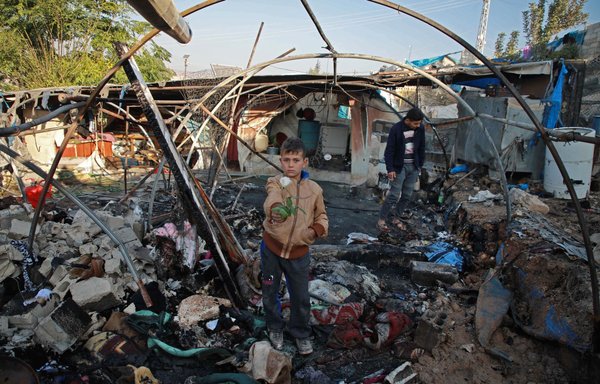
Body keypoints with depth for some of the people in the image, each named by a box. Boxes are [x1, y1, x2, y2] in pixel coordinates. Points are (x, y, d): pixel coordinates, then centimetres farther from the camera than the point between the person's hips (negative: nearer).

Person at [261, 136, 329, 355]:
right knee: (270, 293, 17)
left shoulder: (314, 189, -5)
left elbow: (321, 216, 11)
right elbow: (271, 203, -35)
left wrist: (317, 229, -11)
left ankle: (300, 333, 38)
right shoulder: (275, 183, -12)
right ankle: (275, 328, 43)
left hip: (298, 253, 1)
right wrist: (276, 209, -59)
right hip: (272, 249, -1)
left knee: (301, 298, 11)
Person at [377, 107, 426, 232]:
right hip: (399, 167, -5)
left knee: (407, 195, 8)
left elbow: (421, 148, 10)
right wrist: (390, 169, -15)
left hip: (413, 167, 5)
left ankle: (396, 217, 25)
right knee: (394, 195, -6)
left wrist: (420, 165, 11)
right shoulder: (396, 129, -16)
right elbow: (389, 150, -12)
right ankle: (381, 219, 7)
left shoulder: (420, 128, -2)